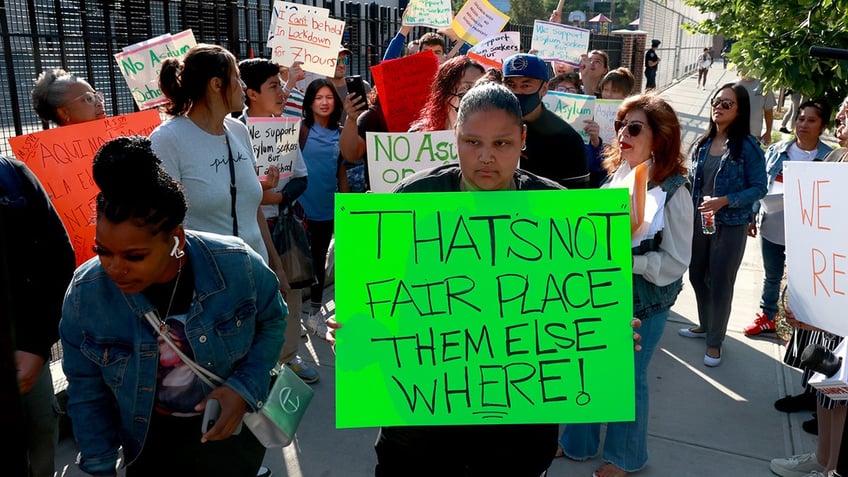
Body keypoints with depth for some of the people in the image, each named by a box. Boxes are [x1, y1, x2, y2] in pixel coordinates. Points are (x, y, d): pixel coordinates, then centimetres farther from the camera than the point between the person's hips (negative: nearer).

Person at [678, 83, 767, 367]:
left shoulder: (748, 146, -12)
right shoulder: (702, 144, 2)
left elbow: (759, 188, -12)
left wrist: (724, 201, -23)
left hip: (731, 226, -5)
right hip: (698, 222, 5)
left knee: (721, 284, 5)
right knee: (697, 277, 17)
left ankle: (715, 341, 24)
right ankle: (705, 325, 41)